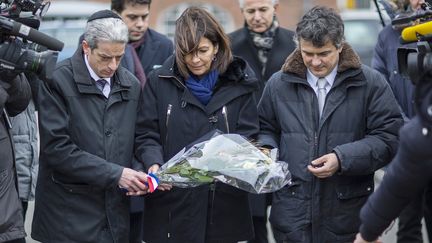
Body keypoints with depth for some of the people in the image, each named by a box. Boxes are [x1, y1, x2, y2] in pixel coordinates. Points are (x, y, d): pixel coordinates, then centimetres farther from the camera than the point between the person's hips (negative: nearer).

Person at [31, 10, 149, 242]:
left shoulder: (131, 85, 9)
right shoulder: (58, 81, -8)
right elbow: (56, 147, -15)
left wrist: (135, 176, -4)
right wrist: (115, 174, -16)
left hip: (116, 213, 5)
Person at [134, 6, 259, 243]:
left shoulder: (238, 84, 5)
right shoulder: (160, 82, 3)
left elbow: (248, 138, 5)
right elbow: (146, 136, 2)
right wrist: (154, 164, -18)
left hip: (223, 204, 1)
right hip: (172, 203, -1)